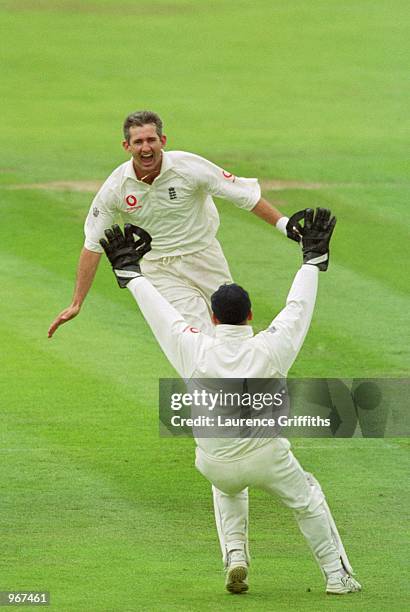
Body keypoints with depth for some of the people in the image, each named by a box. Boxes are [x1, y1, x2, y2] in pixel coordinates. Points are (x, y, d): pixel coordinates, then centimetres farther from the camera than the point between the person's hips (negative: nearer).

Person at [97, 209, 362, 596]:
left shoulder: (196, 352, -17)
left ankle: (235, 559, 18)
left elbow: (160, 313, -5)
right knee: (307, 499, 22)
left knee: (228, 487, 35)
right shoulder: (270, 350, -18)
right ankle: (337, 575, 21)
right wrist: (313, 259, 12)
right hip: (268, 459, -2)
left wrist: (130, 271, 9)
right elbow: (298, 308, -3)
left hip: (215, 464, 2)